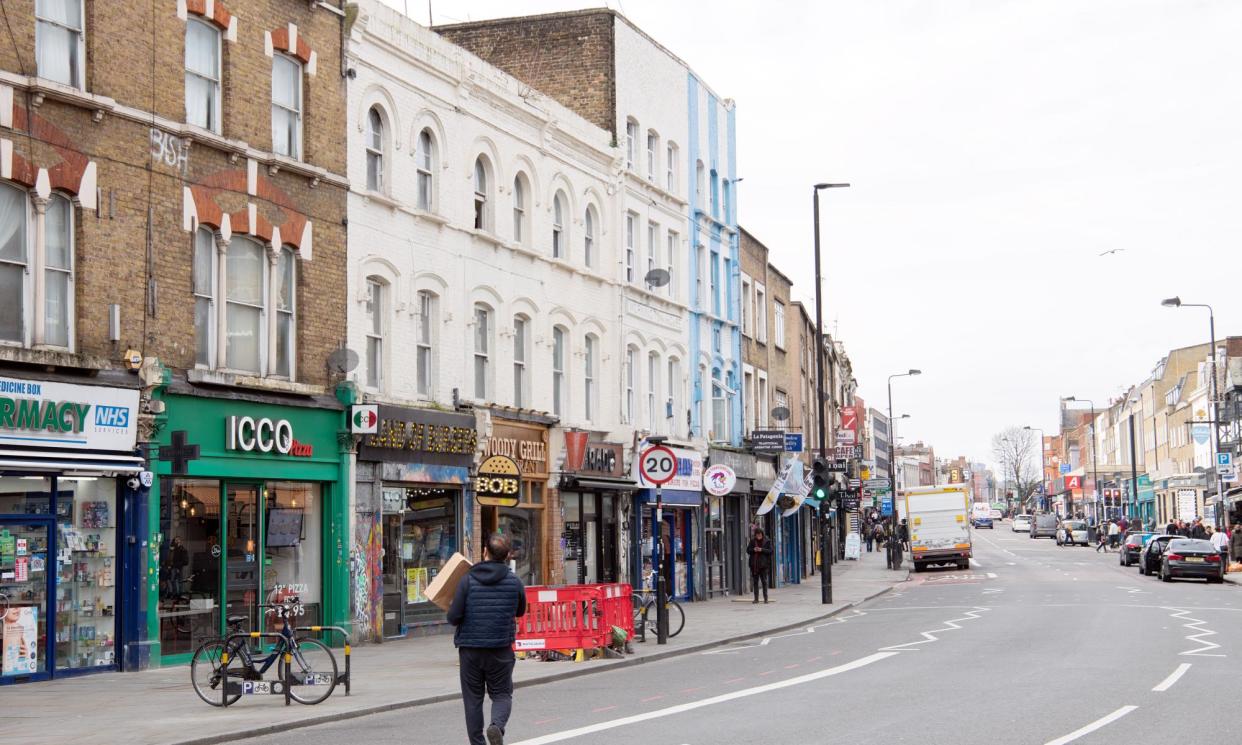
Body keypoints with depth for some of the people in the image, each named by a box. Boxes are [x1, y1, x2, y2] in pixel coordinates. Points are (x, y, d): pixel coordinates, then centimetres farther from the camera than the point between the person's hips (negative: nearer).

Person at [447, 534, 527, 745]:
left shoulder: (468, 580, -9)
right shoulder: (514, 581, -3)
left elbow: (454, 617, -11)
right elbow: (520, 611, 13)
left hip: (470, 649, -1)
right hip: (501, 649, 1)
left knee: (473, 698, 10)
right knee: (502, 694, 11)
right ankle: (497, 725, -17)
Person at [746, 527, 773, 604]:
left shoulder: (767, 541, 3)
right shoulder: (752, 541, 10)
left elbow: (770, 551, -3)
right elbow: (748, 550, 9)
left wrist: (762, 550, -16)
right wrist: (753, 550, -11)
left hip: (763, 564, -2)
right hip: (754, 564, 2)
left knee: (764, 581, -2)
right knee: (755, 581, 4)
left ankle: (765, 598, 4)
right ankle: (756, 598, 8)